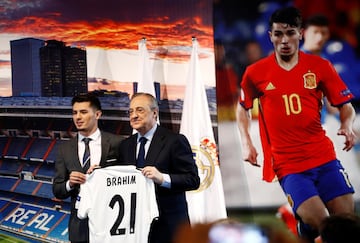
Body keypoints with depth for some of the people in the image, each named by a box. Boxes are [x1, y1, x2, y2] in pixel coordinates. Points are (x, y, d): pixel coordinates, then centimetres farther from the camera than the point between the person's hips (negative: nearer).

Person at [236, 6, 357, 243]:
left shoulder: (320, 66, 2)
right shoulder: (256, 72, 1)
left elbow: (346, 107, 8)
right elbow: (243, 108, 18)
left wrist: (348, 126, -13)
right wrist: (246, 143, 5)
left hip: (324, 157, 2)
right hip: (288, 165, -2)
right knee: (318, 223, -19)